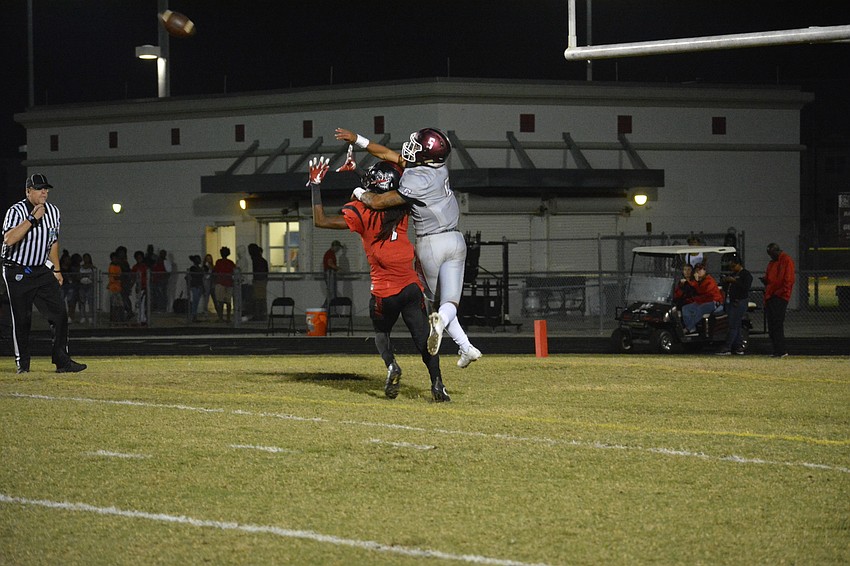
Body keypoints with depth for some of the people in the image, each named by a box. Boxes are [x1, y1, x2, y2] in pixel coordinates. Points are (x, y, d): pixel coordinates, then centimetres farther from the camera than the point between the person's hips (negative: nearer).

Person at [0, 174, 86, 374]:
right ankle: (22, 363, 12)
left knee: (59, 313, -8)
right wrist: (33, 218, -28)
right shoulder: (16, 211, -13)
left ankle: (62, 361, -6)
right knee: (21, 319, 0)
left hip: (42, 270, 5)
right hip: (17, 272, -5)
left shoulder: (53, 211, 6)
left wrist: (56, 270, 15)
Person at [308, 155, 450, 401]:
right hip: (411, 286, 2)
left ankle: (391, 364, -3)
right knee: (423, 336, 4)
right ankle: (437, 382, -11)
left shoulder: (362, 212, -9)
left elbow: (320, 221, -6)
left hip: (383, 292, -2)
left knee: (381, 332, 23)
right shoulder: (402, 208, 3)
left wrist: (315, 185, -1)